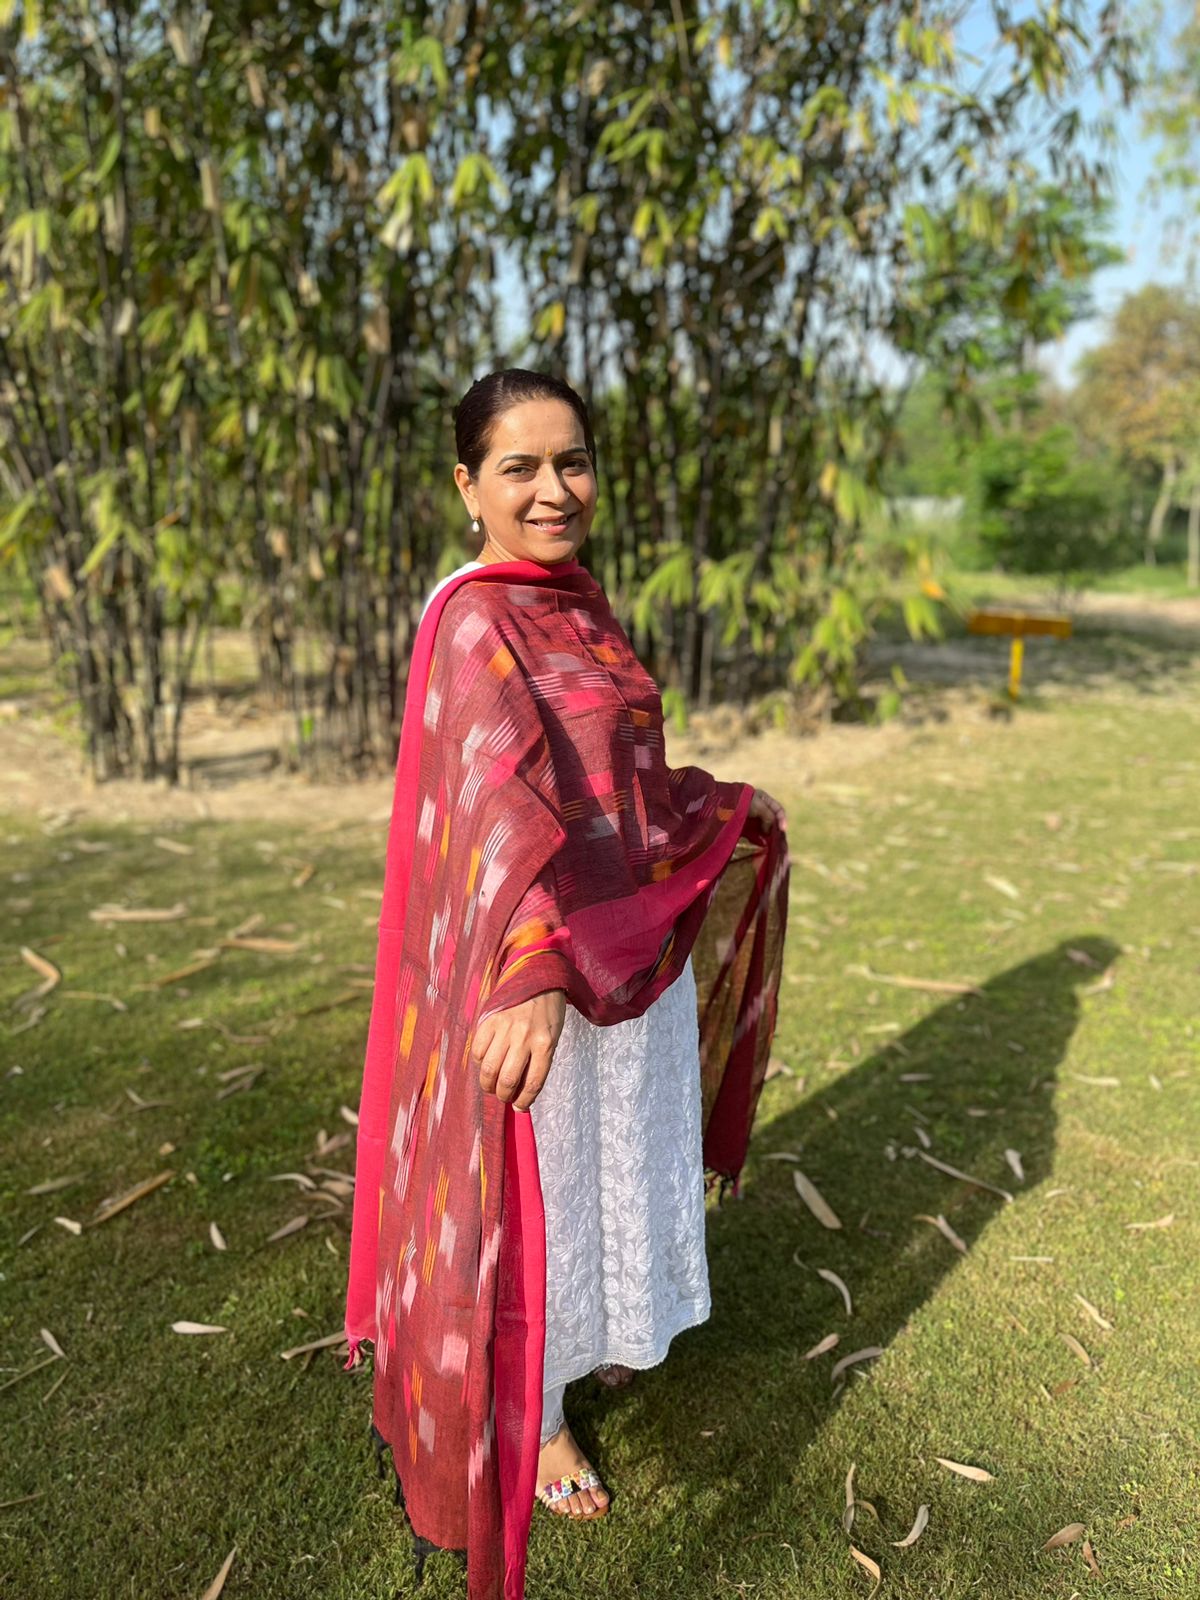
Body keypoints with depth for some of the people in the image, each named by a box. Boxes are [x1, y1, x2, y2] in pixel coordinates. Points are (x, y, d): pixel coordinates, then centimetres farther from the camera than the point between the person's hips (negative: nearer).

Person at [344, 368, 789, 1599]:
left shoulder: (577, 602, 6)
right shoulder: (472, 618, -21)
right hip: (535, 958, -8)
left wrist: (729, 810, 28)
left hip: (637, 941, 9)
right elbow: (495, 798, -36)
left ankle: (605, 1331, 53)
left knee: (623, 1156, 26)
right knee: (540, 1183, 11)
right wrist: (533, 969, -49)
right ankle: (536, 1414, 36)